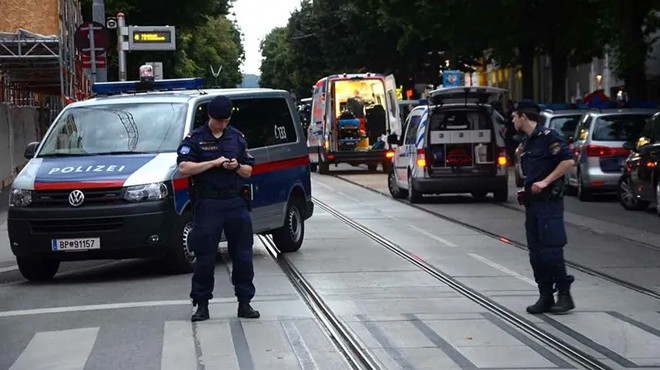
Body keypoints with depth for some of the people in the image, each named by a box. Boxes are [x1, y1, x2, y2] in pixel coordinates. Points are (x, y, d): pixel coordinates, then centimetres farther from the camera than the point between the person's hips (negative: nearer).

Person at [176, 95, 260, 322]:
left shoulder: (237, 138, 13)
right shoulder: (195, 139, 1)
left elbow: (249, 171, 17)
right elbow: (184, 168, -11)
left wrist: (237, 167, -6)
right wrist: (214, 163, -15)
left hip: (236, 203, 4)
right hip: (208, 205, -4)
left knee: (243, 256, 5)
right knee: (205, 257, -1)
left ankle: (245, 302, 13)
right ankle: (202, 305, 8)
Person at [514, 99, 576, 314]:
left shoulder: (547, 136, -9)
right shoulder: (527, 142, 18)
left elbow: (568, 161, -18)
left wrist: (545, 182, -18)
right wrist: (526, 192, 13)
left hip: (549, 202, -9)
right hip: (532, 202, 9)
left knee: (551, 251, -11)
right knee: (536, 254, 6)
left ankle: (564, 295, -3)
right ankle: (546, 297, 10)